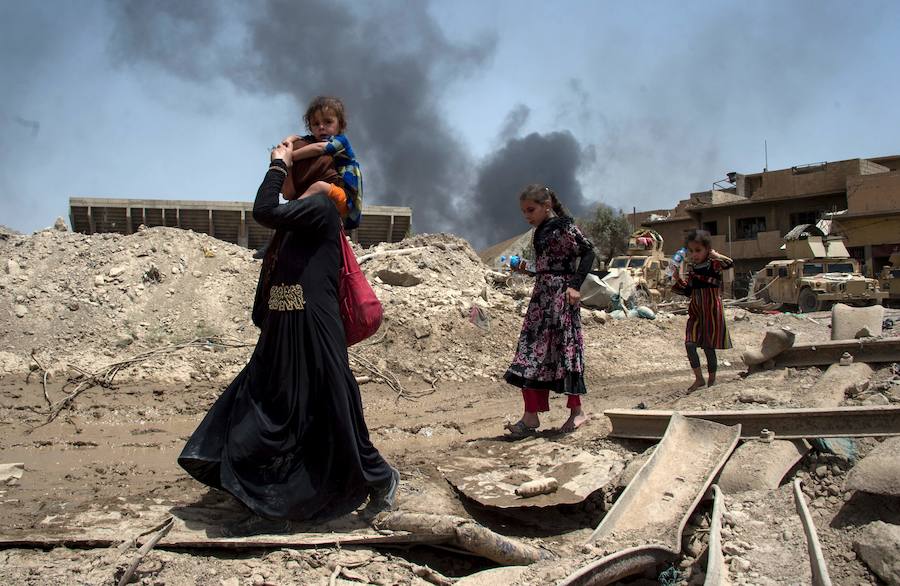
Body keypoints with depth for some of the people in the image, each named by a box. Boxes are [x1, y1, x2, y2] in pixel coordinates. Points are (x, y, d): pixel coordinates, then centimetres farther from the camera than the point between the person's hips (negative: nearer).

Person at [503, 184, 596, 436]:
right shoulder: (540, 231, 16)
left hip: (560, 296, -8)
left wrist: (575, 285, -20)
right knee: (532, 349, 2)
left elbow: (588, 252, -15)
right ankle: (531, 416, 4)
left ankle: (577, 410, 10)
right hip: (542, 296, 8)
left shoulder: (563, 226, -8)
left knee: (564, 349, -3)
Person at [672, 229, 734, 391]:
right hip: (696, 312, 5)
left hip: (712, 312, -5)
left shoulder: (713, 264, -10)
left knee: (708, 347, 3)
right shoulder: (690, 269, 6)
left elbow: (729, 263, -32)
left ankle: (712, 380, 21)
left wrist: (714, 254, -21)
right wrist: (679, 279, -2)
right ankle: (699, 378, 8)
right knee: (689, 344, -5)